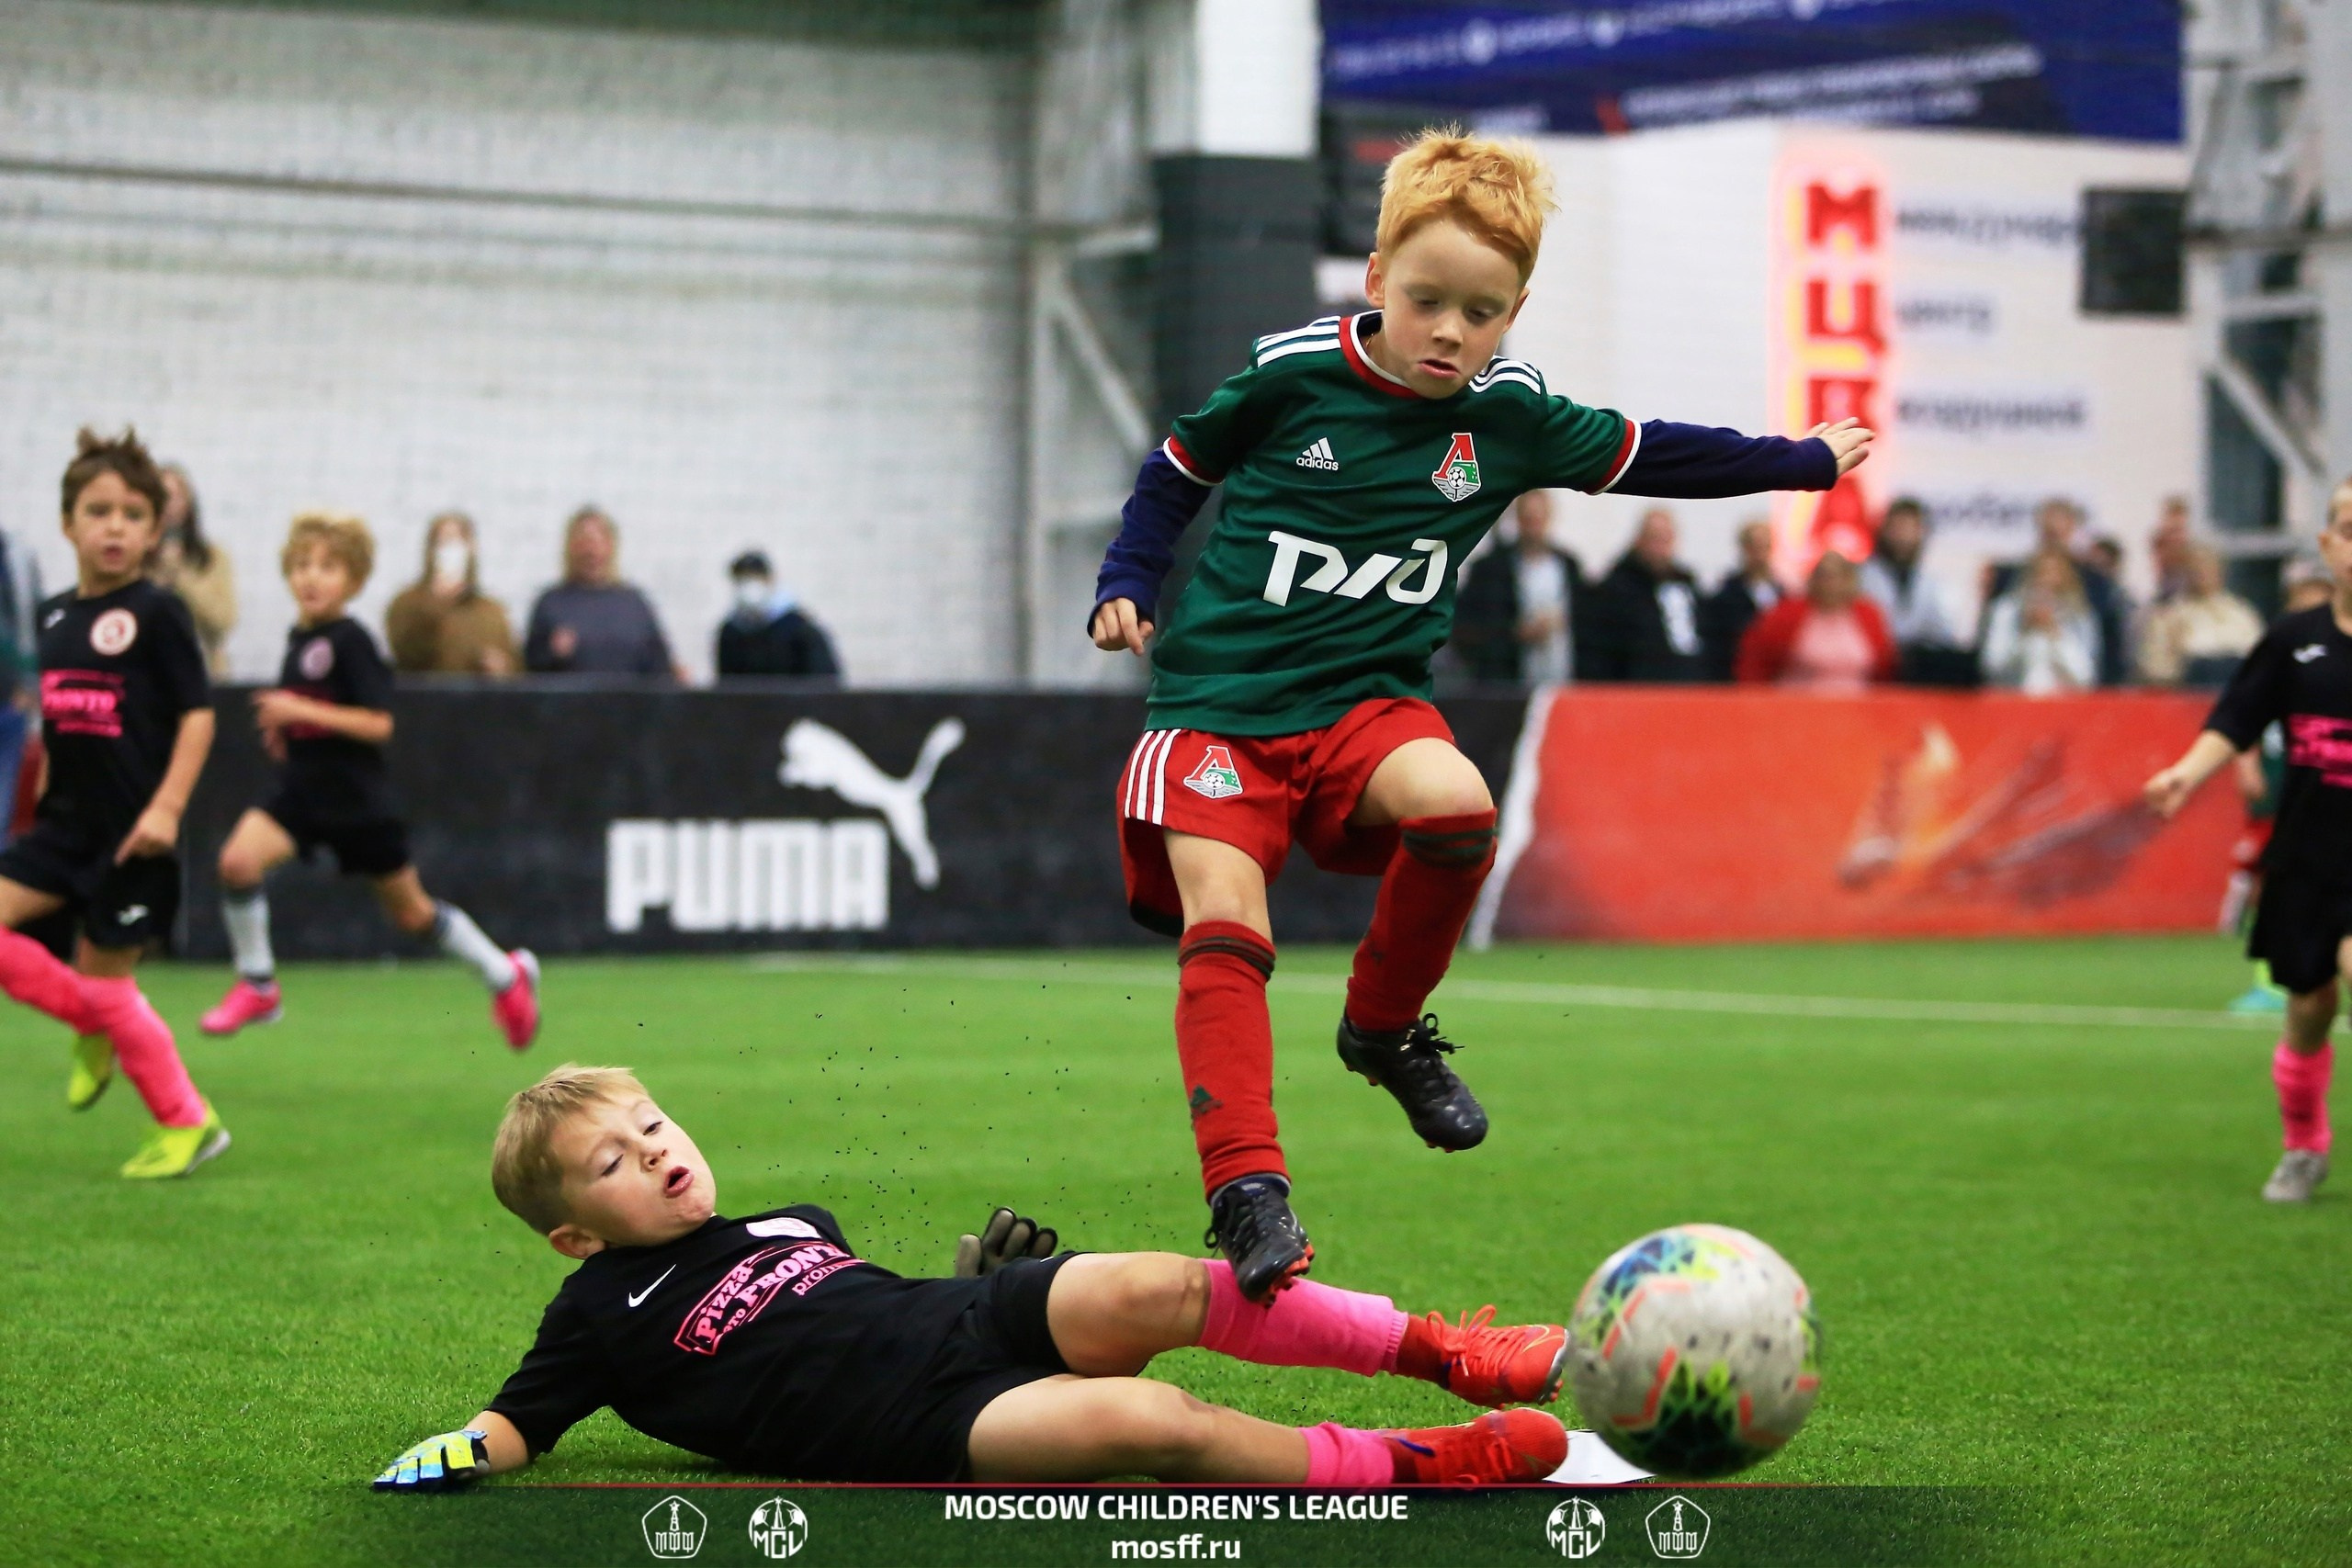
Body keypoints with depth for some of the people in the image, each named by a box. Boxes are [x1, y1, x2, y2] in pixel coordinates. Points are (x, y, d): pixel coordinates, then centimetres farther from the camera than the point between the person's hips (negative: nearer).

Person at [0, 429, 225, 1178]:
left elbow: (198, 714, -12)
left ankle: (186, 1122, 14)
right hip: (66, 824, 6)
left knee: (103, 975, -2)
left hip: (131, 833, -6)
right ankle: (95, 1028, 14)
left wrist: (167, 807, -19)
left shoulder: (157, 614, -9)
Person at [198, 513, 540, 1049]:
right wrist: (282, 727, 6)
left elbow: (378, 723, -22)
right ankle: (258, 988, -4)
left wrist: (301, 711, -25)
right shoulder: (298, 639, 6)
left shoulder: (350, 641, -16)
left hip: (359, 798, -6)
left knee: (410, 911, 8)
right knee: (238, 859, -19)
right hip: (301, 788, 6)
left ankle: (506, 974, 30)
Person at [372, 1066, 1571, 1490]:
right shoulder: (608, 1311, 11)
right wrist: (458, 1456, -10)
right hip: (920, 1428, -6)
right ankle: (1421, 1464, -25)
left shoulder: (786, 1225, 29)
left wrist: (985, 1260, 28)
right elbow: (517, 1423, 10)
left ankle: (1443, 1352, -20)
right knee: (1149, 1421, -30)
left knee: (1153, 1289, -24)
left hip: (977, 1313, 6)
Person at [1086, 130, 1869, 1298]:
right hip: (1217, 699, -2)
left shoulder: (1511, 414, 3)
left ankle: (1386, 1028, -4)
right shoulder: (1291, 374, -4)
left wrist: (1803, 460, 24)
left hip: (1365, 697, 2)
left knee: (1456, 806, -29)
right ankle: (1246, 1190, -21)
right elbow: (1178, 469, 12)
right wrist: (1126, 585, 0)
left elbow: (1642, 454, 18)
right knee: (1221, 929, -19)